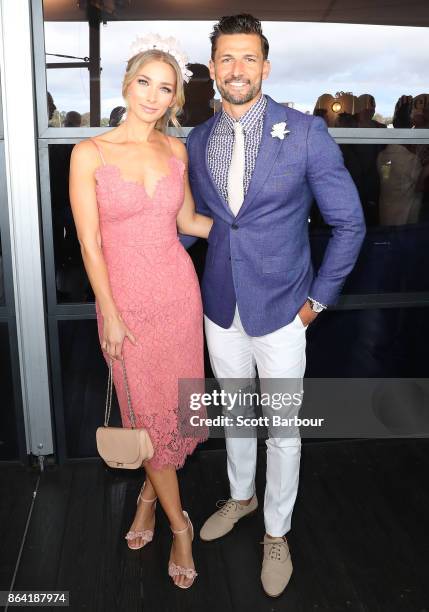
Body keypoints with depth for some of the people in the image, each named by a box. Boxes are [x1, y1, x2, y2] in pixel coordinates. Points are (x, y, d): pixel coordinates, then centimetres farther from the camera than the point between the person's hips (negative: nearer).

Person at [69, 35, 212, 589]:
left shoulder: (175, 150, 3)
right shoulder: (89, 154, -8)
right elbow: (90, 243, -8)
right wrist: (110, 314, -9)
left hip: (178, 291, 3)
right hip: (125, 298, -3)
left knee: (171, 403, 12)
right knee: (148, 410, 7)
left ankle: (150, 493, 41)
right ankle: (178, 525, 27)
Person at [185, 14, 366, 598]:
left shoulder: (306, 132, -11)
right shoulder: (197, 141, 2)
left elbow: (349, 222, -6)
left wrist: (318, 297, -7)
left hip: (282, 309, -3)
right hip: (221, 308, 4)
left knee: (283, 430, 10)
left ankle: (276, 533, 33)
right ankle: (241, 496, 47)